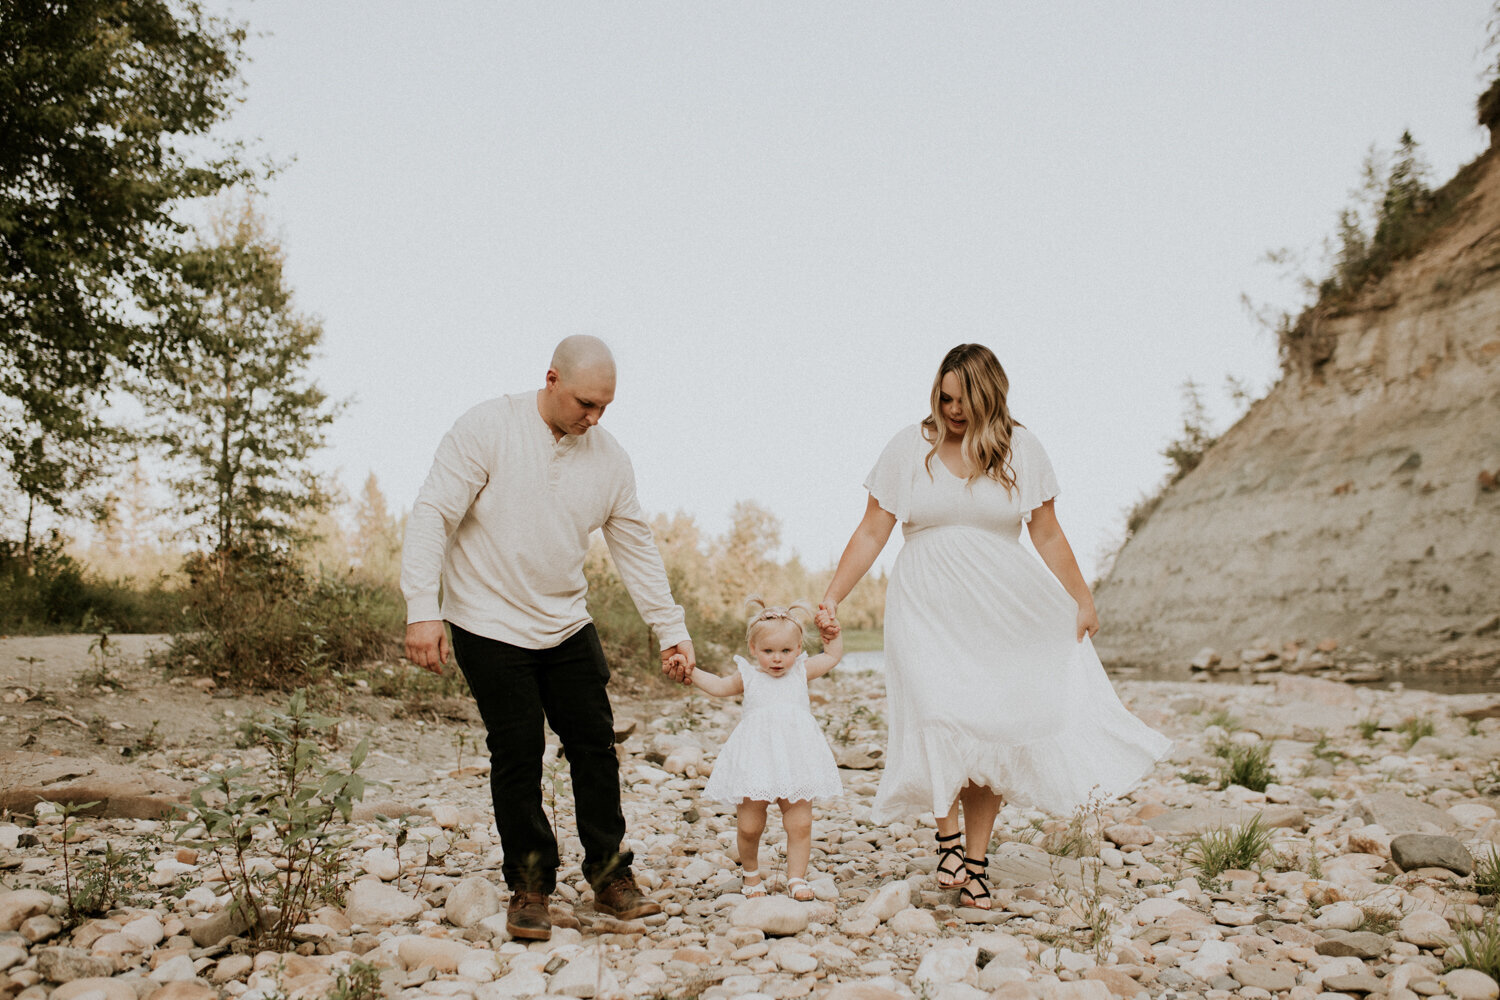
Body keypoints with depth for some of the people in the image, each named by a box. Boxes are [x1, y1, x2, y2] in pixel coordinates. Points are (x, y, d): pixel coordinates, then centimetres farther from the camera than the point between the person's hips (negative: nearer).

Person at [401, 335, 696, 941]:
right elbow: (432, 516, -14)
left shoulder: (609, 458, 1)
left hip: (568, 627, 4)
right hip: (490, 627, -4)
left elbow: (636, 549, 7)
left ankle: (609, 878, 17)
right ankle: (528, 888, 15)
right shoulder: (488, 429, -13)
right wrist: (423, 608, -23)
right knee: (518, 755, -1)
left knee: (595, 744, 3)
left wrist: (671, 631, 4)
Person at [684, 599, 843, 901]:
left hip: (794, 759, 1)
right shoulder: (748, 676, 6)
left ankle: (796, 878, 14)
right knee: (749, 826, 2)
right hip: (756, 760, -1)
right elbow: (719, 686, 21)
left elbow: (833, 656, 23)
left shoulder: (801, 671, 9)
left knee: (800, 824, 1)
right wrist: (691, 672, 11)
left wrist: (831, 634, 11)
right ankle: (750, 871, 28)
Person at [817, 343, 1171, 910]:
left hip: (1003, 609, 1)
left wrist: (1082, 602, 9)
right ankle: (948, 839, 1)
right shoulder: (910, 449, 1)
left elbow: (1048, 535, 10)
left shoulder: (1021, 450, 4)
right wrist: (833, 597, -4)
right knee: (942, 717, -18)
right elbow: (872, 533, 2)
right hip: (927, 607, -1)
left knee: (993, 730, 0)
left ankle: (975, 862, 11)